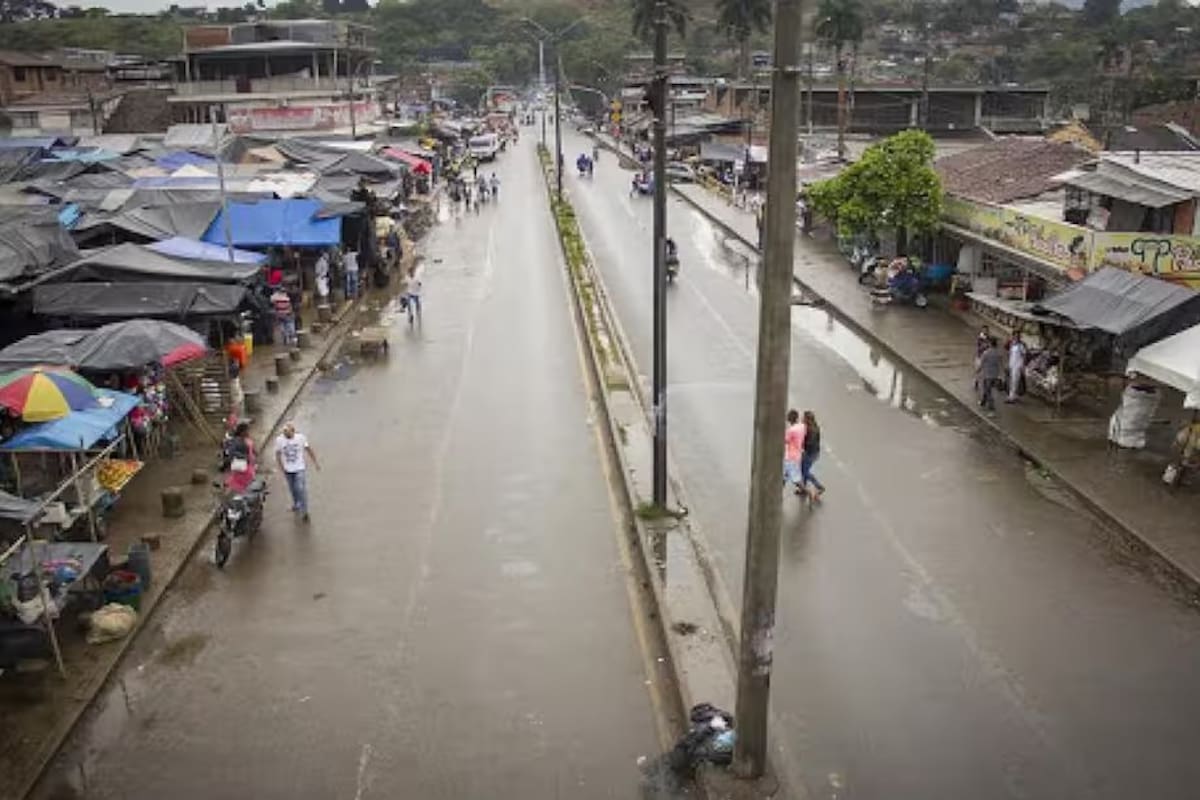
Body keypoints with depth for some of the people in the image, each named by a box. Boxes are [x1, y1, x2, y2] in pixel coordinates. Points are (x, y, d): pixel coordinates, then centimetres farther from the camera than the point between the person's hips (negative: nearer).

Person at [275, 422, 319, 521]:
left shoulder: (300, 438, -11)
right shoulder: (279, 440, -10)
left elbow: (308, 450, 1)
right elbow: (278, 454, 0)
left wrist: (316, 462, 6)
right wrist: (281, 467, -7)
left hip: (300, 469, -2)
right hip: (288, 470, 2)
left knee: (301, 490, -9)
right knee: (293, 489, 19)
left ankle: (304, 511, 0)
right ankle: (296, 504, 45)